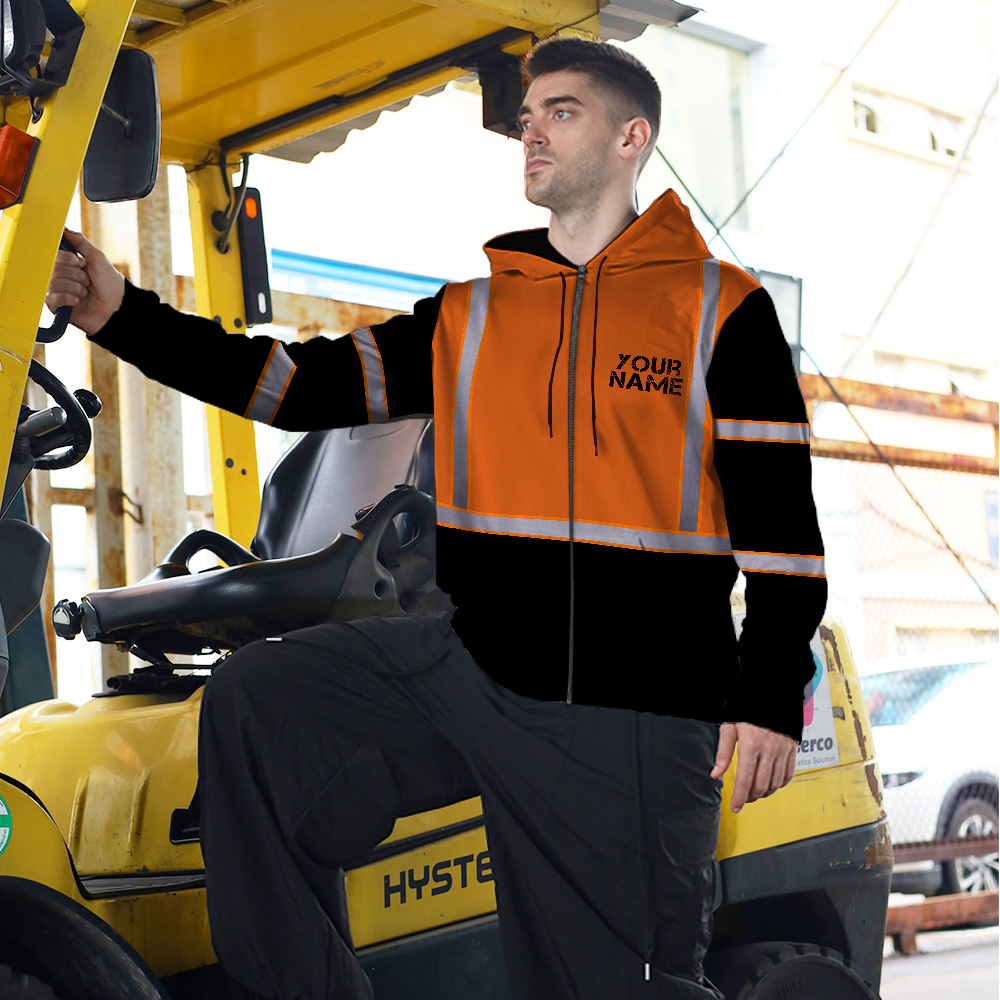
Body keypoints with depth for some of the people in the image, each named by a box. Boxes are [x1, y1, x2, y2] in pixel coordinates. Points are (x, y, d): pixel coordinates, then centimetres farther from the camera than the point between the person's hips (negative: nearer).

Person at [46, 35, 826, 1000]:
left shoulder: (721, 308, 1)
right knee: (254, 700, -13)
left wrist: (769, 700, -9)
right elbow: (307, 384, 8)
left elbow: (780, 517, -2)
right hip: (473, 668, 4)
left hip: (641, 721, -4)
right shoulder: (471, 314, 12)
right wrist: (125, 318, -1)